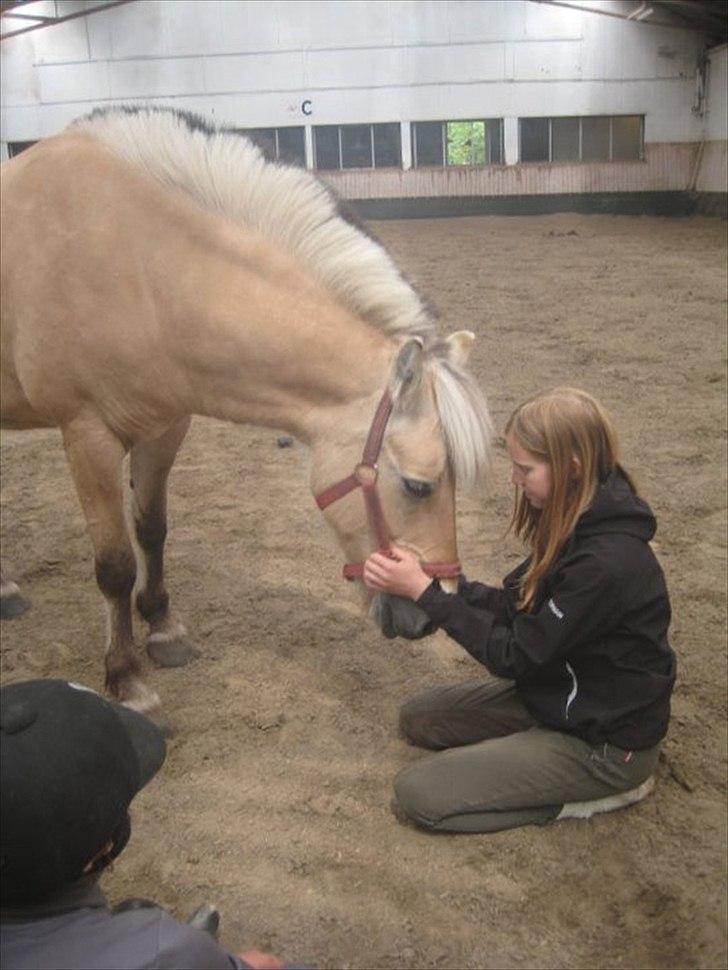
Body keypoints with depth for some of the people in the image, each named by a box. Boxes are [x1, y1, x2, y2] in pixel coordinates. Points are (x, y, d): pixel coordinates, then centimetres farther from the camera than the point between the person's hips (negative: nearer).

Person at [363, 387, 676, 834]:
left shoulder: (606, 563, -33)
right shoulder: (577, 524, -4)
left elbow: (513, 655, -23)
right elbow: (515, 605, 2)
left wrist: (424, 590, -20)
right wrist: (429, 577, -10)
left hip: (604, 743, -9)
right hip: (561, 692, 9)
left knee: (416, 793, -11)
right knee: (418, 717, 13)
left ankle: (594, 793, 0)